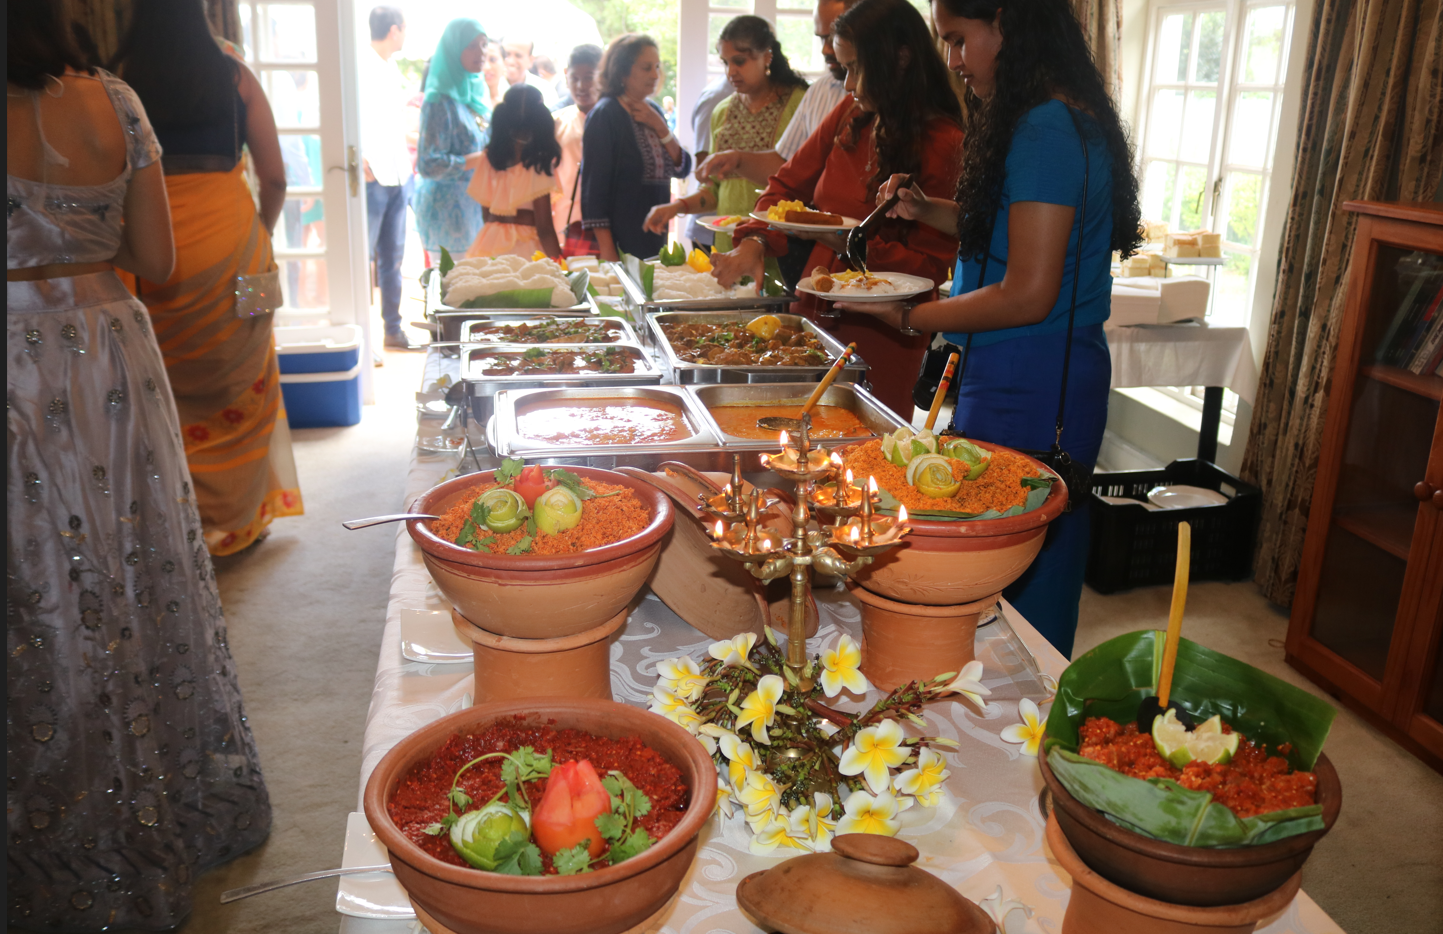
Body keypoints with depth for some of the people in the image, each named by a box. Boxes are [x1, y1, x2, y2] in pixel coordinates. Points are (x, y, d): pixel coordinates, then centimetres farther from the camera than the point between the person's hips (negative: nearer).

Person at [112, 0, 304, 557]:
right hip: (233, 240, 1)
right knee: (239, 383, 13)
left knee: (165, 386, 9)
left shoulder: (121, 77, -2)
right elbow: (275, 177, 3)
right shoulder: (235, 77, 3)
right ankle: (239, 520, 22)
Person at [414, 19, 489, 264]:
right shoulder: (441, 102, -13)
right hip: (449, 207, -8)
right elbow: (429, 165, -18)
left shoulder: (474, 91, 12)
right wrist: (483, 157, -18)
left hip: (477, 205, 8)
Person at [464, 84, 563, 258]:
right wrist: (559, 264, -5)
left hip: (489, 244, 5)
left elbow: (485, 211, 12)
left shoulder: (490, 158, 5)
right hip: (525, 249, -5)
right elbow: (544, 228, -10)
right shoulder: (539, 163, -8)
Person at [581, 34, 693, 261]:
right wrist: (607, 250, -19)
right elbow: (593, 186, -13)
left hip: (656, 240, 7)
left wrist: (660, 128, -7)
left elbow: (683, 169, 8)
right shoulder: (605, 114, -9)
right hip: (621, 242, -6)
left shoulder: (653, 111, 12)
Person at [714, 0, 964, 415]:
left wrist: (852, 244, -23)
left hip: (880, 337, -5)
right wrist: (755, 242, -4)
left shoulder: (943, 145, -13)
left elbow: (930, 266, -12)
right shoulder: (850, 116, 5)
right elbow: (789, 184, 14)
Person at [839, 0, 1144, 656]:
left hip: (1026, 387, -10)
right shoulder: (1068, 119, 13)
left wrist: (909, 316, -12)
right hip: (1053, 375, 10)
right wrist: (927, 211, 10)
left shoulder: (1045, 129, -19)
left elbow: (1028, 294, -21)